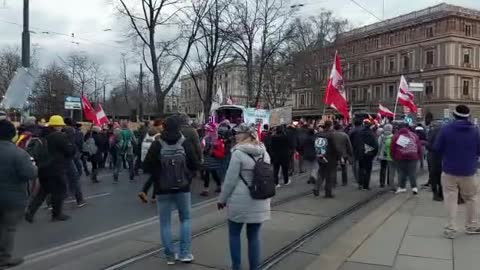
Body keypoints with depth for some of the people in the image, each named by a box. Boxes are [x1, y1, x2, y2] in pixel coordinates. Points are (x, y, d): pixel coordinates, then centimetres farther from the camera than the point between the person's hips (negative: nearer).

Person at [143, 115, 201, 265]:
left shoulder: (157, 145, -10)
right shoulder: (186, 143, -8)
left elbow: (147, 167, -7)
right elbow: (196, 165, -5)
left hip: (162, 189, 0)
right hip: (183, 188, 1)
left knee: (165, 222, 10)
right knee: (186, 219, 16)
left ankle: (170, 255, 13)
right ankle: (185, 253, 10)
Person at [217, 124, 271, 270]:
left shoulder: (238, 153, -14)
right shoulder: (264, 153, 6)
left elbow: (230, 180, -12)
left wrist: (222, 199, 0)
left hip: (240, 201, -5)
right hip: (260, 201, 5)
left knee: (234, 234, 13)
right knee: (254, 236, 12)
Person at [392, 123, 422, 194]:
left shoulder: (396, 136, 6)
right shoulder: (414, 135, 9)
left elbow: (393, 148, 4)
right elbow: (419, 146, 7)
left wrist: (394, 157, 12)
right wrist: (419, 156, 12)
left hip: (400, 158, 0)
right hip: (413, 157, 0)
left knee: (402, 172, 6)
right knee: (412, 172, 1)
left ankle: (402, 187, 6)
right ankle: (414, 187, -7)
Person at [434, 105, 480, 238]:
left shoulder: (446, 129, -10)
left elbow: (437, 149, -5)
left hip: (449, 170, -1)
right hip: (468, 171, 2)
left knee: (451, 199, 3)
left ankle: (451, 229, 1)